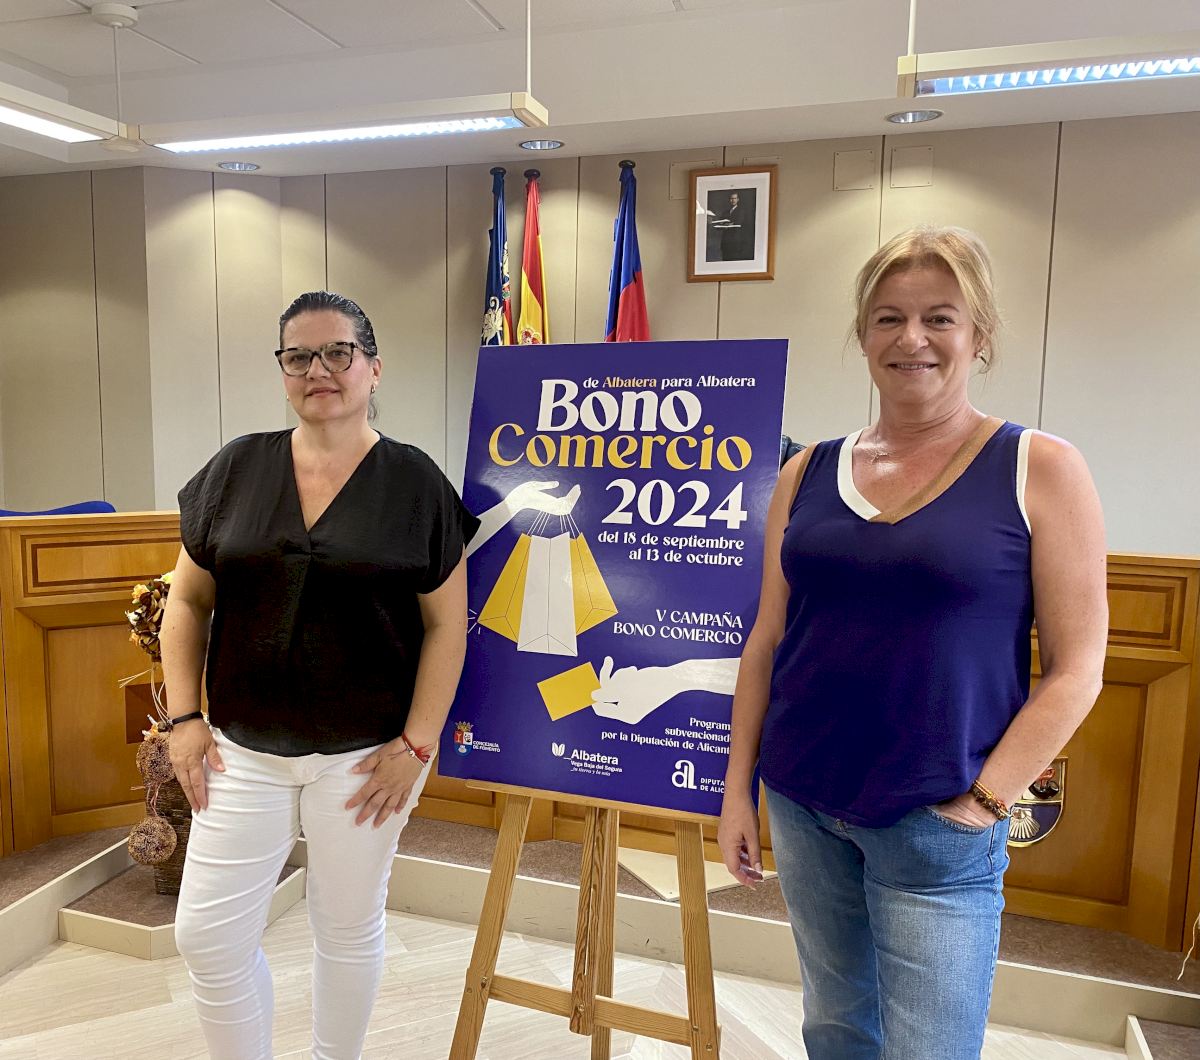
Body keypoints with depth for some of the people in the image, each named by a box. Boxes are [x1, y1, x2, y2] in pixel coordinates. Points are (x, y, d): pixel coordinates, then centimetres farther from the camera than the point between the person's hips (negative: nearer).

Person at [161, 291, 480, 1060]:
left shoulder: (415, 481, -6)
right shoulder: (237, 469, 1)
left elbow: (447, 623, -7)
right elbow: (188, 600, 7)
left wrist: (416, 744, -11)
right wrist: (184, 717, 0)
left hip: (367, 755, -2)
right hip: (243, 752, 3)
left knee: (349, 928, 15)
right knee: (207, 934, 8)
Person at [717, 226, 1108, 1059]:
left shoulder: (1040, 470, -5)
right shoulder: (810, 471, 4)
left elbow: (1075, 668, -6)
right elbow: (767, 641, 6)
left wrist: (984, 802, -12)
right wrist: (737, 788, 5)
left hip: (937, 826, -3)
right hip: (803, 808, 4)